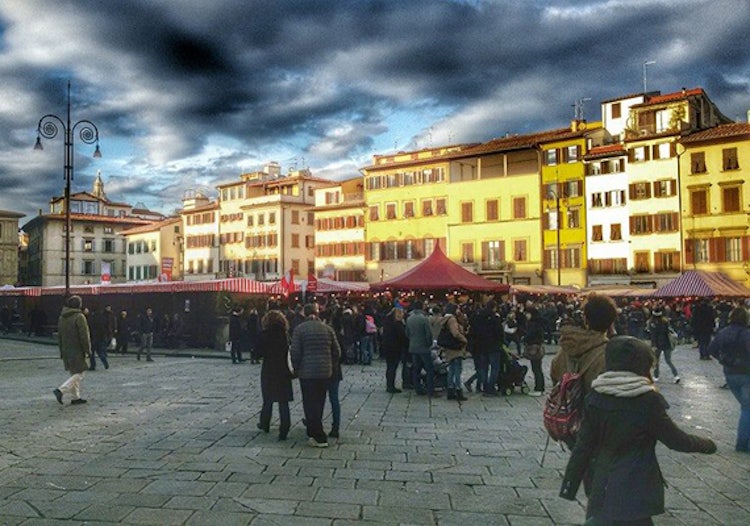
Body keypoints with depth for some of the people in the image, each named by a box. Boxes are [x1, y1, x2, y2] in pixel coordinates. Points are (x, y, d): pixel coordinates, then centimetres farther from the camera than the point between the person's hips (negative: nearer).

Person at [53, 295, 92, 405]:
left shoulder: (61, 318, 10)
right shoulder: (79, 317, -15)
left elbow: (59, 336, 16)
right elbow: (84, 336, -16)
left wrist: (62, 351, 22)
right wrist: (88, 350, -8)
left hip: (66, 351, 8)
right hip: (77, 351, -8)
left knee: (73, 374, 15)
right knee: (78, 375, -3)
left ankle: (76, 398, 17)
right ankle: (61, 390, -17)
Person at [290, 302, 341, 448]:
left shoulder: (299, 329, -6)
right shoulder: (327, 328, 4)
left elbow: (295, 353, -10)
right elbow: (337, 352, 5)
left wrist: (296, 369, 5)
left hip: (307, 372, -4)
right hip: (325, 372, 4)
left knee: (310, 404, 2)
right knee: (319, 402, 18)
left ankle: (320, 438, -1)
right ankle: (313, 430, 35)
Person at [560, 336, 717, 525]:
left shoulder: (596, 396, -4)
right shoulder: (647, 400, -15)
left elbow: (584, 444, -2)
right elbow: (676, 440, -4)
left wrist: (569, 485, 5)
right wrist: (708, 445, 16)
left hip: (602, 486, 5)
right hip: (633, 492, -5)